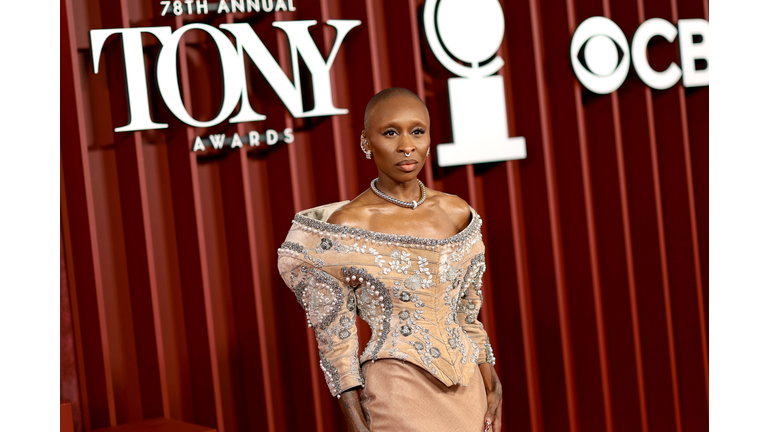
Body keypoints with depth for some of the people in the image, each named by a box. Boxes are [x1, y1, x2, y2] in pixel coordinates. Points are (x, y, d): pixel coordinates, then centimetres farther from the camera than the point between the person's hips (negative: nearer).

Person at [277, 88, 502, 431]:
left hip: (465, 390, 4)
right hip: (397, 393, -4)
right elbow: (335, 337, -6)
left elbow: (467, 316, 11)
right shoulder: (346, 226, -11)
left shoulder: (458, 213, 2)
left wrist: (491, 386, 8)